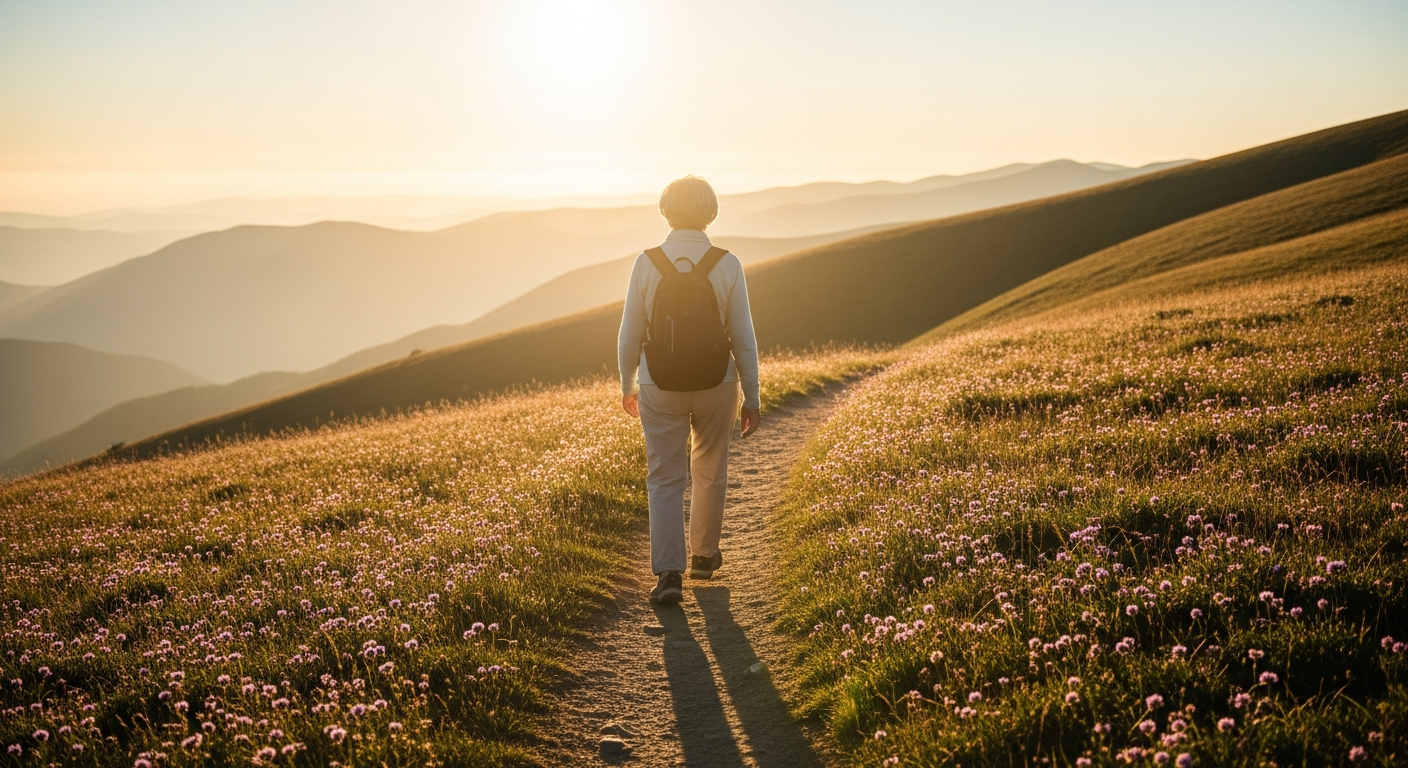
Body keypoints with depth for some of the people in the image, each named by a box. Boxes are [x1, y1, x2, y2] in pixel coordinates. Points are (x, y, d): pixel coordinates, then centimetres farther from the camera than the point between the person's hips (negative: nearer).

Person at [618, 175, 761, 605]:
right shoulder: (728, 265, -9)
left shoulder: (647, 263, -8)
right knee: (710, 472, 21)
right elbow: (743, 337, -6)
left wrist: (627, 385, 14)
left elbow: (630, 335, -2)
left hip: (660, 387, -1)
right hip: (716, 384, 1)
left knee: (665, 479, 5)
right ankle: (704, 555, 36)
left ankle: (668, 573, -8)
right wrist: (752, 397, 3)